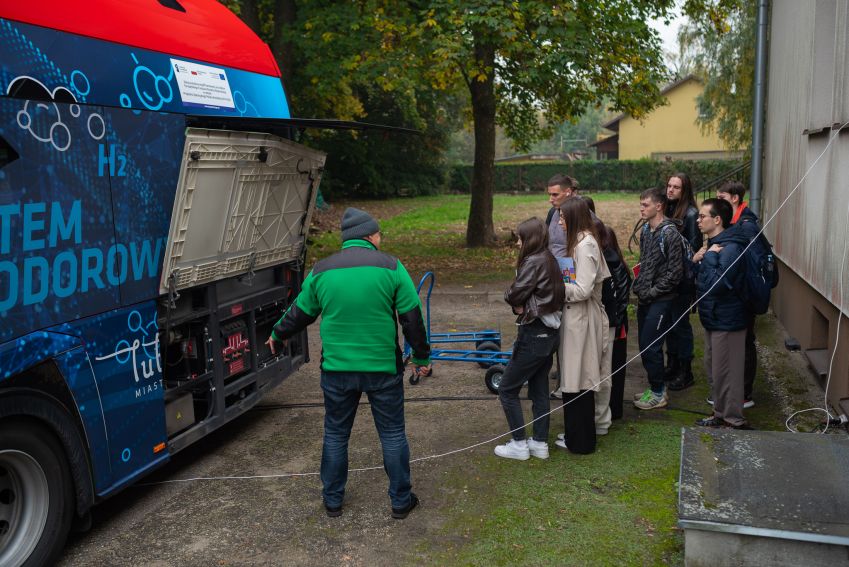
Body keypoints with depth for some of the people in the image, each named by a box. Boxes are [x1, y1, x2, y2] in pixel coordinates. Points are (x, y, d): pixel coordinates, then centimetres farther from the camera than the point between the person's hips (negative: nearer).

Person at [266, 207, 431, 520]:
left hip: (337, 369, 2)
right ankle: (401, 500, 22)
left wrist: (277, 335, 32)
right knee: (393, 435, 12)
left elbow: (299, 313, 12)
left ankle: (333, 500, 29)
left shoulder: (321, 271, 1)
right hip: (383, 368, -2)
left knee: (335, 435, 18)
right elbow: (412, 317, -5)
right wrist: (421, 356, 8)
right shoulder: (390, 267, -7)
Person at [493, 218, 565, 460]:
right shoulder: (550, 260, 8)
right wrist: (522, 303, -9)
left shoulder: (533, 262, -18)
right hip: (550, 332, 9)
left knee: (507, 390, 4)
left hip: (534, 335, -9)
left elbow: (514, 295, -20)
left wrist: (514, 300, 2)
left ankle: (519, 444, 10)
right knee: (539, 391, 16)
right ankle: (540, 443, 24)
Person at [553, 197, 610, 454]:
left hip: (580, 320, -10)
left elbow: (582, 290, -22)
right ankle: (577, 433, 29)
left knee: (577, 381, 1)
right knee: (574, 378, 17)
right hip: (576, 317, 10)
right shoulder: (581, 242, 11)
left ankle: (580, 440, 13)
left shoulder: (585, 245, -18)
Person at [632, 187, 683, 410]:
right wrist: (638, 286, 7)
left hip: (661, 300, -8)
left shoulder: (670, 233, -15)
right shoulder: (646, 230, 9)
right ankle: (656, 388, 27)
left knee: (650, 347, -5)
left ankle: (658, 394, 10)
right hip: (645, 299, 8)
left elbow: (675, 272, -17)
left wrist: (652, 292, -15)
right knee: (646, 346, 13)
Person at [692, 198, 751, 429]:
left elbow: (716, 284, -27)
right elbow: (699, 280, 17)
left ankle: (733, 421, 11)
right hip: (713, 318, 10)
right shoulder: (713, 244, 11)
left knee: (726, 374, -1)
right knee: (713, 370, 19)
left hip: (727, 321, -10)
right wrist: (696, 261, -1)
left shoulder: (731, 248, -21)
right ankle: (720, 414, 33)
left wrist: (709, 258, -21)